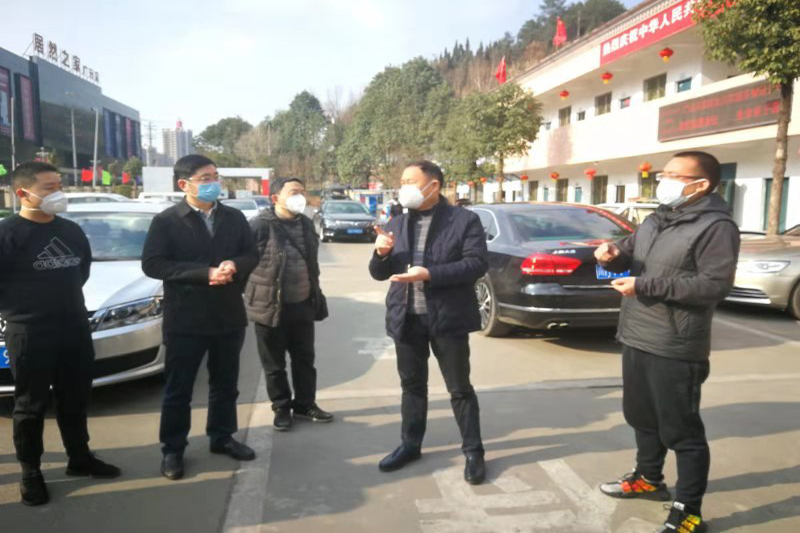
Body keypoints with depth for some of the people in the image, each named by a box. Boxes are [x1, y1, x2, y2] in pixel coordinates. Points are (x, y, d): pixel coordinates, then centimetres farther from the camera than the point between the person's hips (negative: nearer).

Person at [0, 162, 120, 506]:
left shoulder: (71, 230, 8)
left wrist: (67, 297, 13)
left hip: (75, 328, 6)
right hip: (29, 333, -5)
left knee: (75, 399, 15)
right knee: (31, 405, 7)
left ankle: (80, 458, 30)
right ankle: (31, 472, 22)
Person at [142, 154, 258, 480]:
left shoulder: (235, 218, 6)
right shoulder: (166, 221, -6)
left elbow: (251, 255, 8)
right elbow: (152, 264, -14)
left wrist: (234, 265, -17)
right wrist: (205, 273, -23)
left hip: (229, 315, 4)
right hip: (185, 318, -4)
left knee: (225, 384, 16)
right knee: (178, 388, 8)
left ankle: (222, 438, 33)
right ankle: (173, 449, 23)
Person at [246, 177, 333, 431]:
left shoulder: (306, 223, 9)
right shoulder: (261, 225, -13)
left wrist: (316, 298, 16)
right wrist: (251, 296, -11)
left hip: (302, 305, 6)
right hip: (271, 306, -5)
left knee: (305, 359, 15)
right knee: (275, 365, 8)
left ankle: (305, 404, 30)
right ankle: (282, 408, 24)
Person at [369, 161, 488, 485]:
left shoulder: (464, 220, -5)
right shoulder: (397, 224, 10)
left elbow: (476, 264, -16)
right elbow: (379, 274, 10)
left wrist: (430, 273, -25)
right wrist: (381, 253, -13)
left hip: (447, 318, -4)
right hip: (406, 318, 5)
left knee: (460, 388, 6)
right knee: (412, 385, 16)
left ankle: (473, 451, 21)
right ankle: (410, 444, 32)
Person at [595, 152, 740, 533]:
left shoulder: (716, 226, -12)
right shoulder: (654, 221, 14)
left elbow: (715, 285, -22)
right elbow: (628, 253, 22)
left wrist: (644, 286, -22)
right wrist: (612, 254, -5)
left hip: (675, 349, -8)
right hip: (636, 339, 9)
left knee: (682, 430, 2)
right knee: (642, 417, 21)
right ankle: (648, 479, 41)